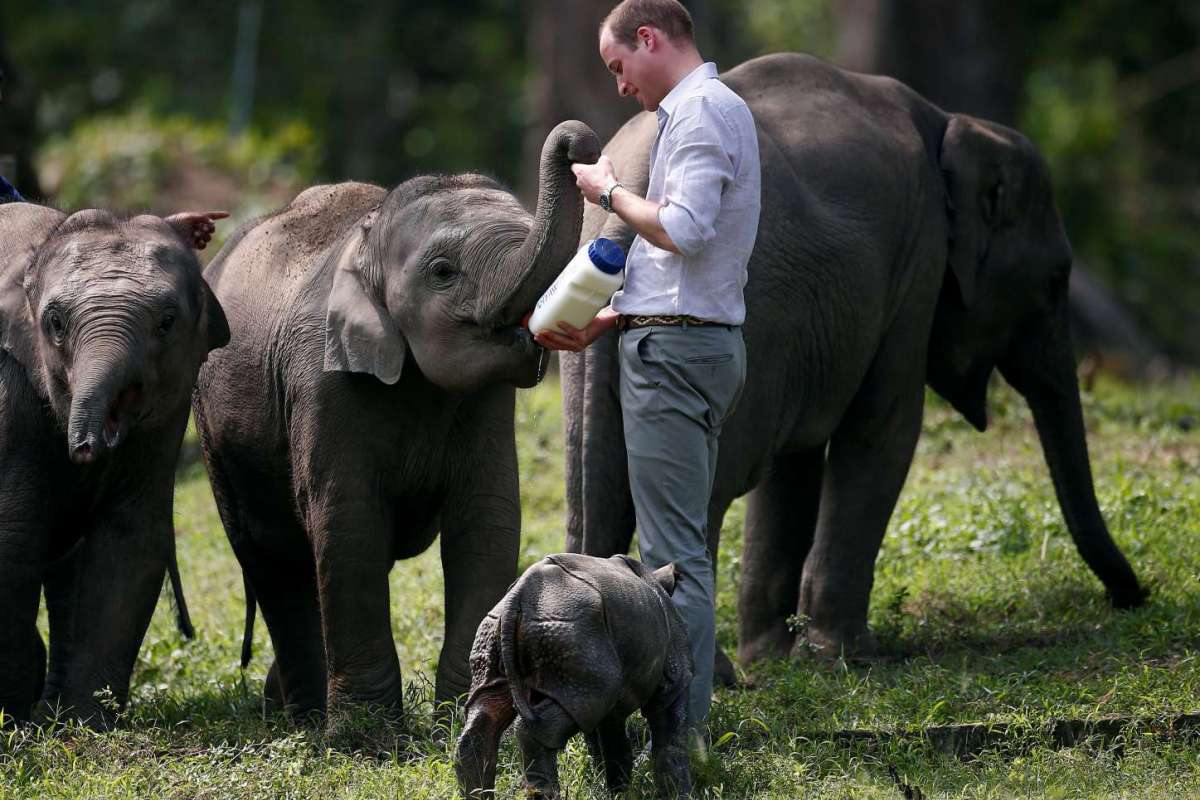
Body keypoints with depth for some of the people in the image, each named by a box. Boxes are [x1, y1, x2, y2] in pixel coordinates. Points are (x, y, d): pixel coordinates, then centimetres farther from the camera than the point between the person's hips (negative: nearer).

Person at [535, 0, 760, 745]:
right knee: (683, 546, 11)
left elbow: (683, 230, -24)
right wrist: (602, 324, 20)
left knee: (673, 548, -11)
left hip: (676, 349, -11)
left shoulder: (702, 110, -11)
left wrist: (610, 190, -8)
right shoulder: (710, 109, 21)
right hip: (697, 341, 11)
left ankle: (681, 730, -12)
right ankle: (688, 720, 13)